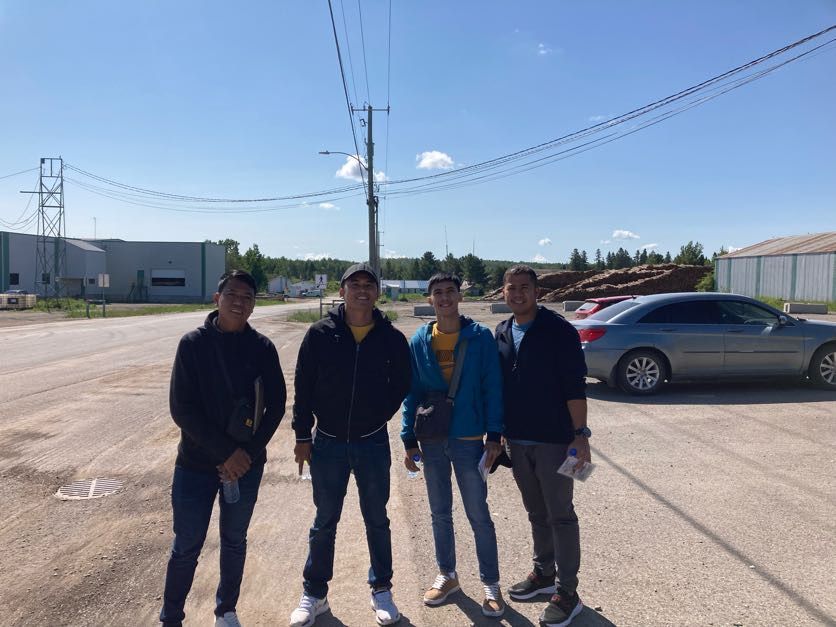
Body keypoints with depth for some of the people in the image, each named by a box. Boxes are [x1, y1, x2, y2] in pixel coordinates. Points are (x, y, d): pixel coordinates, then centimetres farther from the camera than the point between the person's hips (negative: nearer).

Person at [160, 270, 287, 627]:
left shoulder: (262, 348, -3)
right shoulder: (193, 344, -7)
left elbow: (276, 405, -2)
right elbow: (181, 407, -11)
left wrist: (249, 454, -12)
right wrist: (226, 452, -16)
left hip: (247, 464, 2)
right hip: (196, 463, -2)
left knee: (234, 542, 16)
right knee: (186, 547, 7)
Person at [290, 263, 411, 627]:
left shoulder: (392, 338, -5)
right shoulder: (320, 334, -7)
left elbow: (400, 386, 6)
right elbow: (303, 387, -3)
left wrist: (376, 418, 2)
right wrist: (302, 436, -3)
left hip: (373, 444, 1)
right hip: (327, 443, 0)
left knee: (377, 521, 14)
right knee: (324, 523, 13)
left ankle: (381, 591, 32)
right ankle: (314, 594, 30)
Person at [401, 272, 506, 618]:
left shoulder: (480, 337, -6)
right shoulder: (419, 342, 1)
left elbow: (493, 388, -6)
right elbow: (411, 392, 4)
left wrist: (494, 435, -10)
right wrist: (409, 439, 1)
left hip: (469, 440, -3)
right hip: (431, 441, 3)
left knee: (479, 515, 6)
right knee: (440, 512, 16)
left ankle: (491, 584, 23)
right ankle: (446, 575, 35)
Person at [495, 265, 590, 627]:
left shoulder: (558, 330, -11)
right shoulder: (501, 333, 7)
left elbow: (575, 386, -14)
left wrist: (580, 433, -18)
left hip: (553, 439, -6)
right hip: (517, 440, 6)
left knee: (560, 515, 4)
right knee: (536, 512, 19)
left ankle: (567, 592, 16)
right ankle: (543, 574, 35)